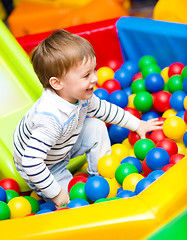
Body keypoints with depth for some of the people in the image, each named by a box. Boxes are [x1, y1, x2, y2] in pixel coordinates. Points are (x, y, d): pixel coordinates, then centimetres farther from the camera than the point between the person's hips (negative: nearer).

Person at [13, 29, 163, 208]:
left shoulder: (81, 96, -16)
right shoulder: (50, 119, -44)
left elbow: (104, 109, 6)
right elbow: (31, 162, -44)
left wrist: (137, 125, 12)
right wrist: (56, 192, -35)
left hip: (65, 147, 8)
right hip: (42, 169, -7)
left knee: (96, 127, -4)